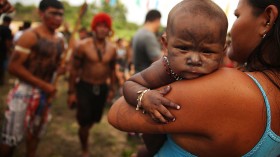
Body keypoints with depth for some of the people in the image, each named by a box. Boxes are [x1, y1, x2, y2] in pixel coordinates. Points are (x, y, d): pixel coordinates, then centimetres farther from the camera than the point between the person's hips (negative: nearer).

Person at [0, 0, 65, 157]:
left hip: (45, 93, 7)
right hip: (25, 91, -6)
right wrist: (43, 84, -19)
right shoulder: (30, 36, -13)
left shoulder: (60, 39, 8)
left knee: (35, 135, 20)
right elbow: (14, 67, -18)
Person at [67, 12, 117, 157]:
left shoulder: (112, 48, 0)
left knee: (92, 119, 17)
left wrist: (112, 89, 13)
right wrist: (71, 92, -8)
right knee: (84, 121, 0)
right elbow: (74, 69, -8)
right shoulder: (83, 45, -12)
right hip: (85, 87, -4)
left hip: (102, 88, 4)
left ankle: (84, 133, 49)